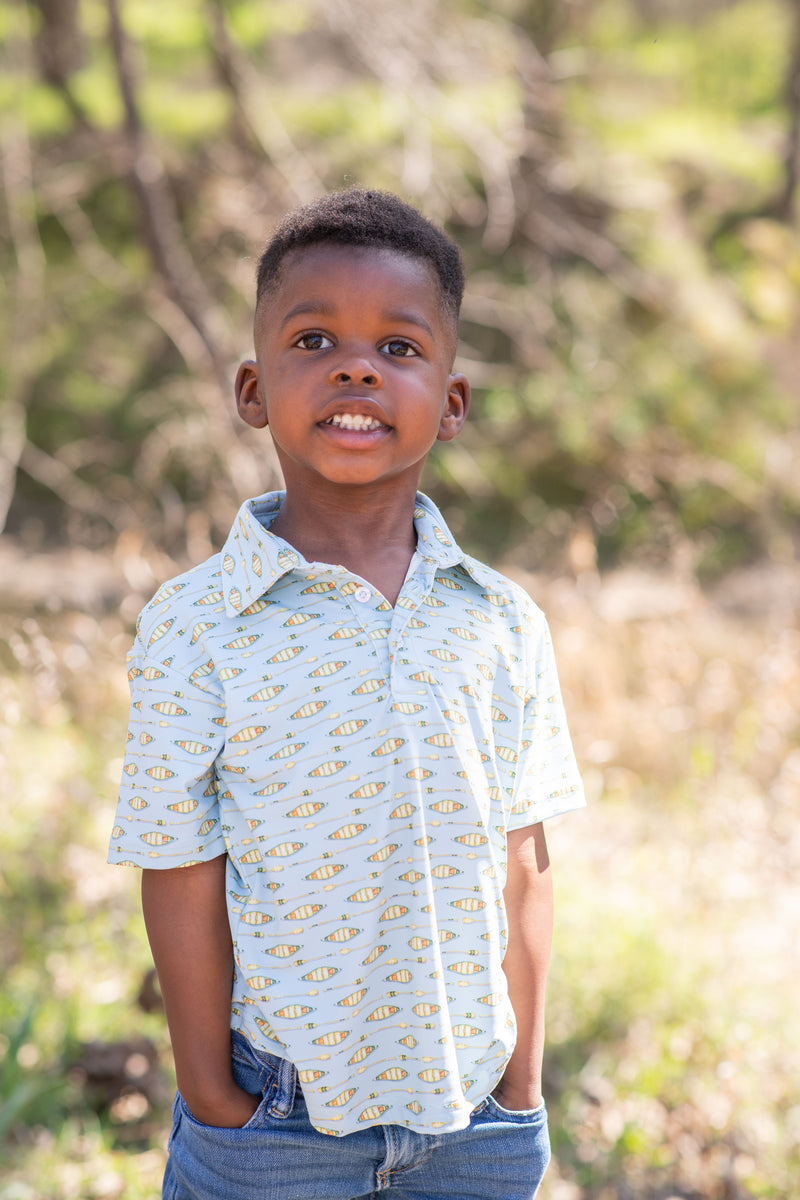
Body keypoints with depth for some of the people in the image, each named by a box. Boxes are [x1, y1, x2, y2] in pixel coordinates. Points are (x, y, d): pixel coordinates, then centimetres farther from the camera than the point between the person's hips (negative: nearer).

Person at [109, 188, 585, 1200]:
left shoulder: (504, 625, -1)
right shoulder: (192, 630, -10)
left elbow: (521, 871, 2)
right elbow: (183, 884, -7)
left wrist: (522, 1091, 2)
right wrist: (214, 1102, -5)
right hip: (275, 1109, -2)